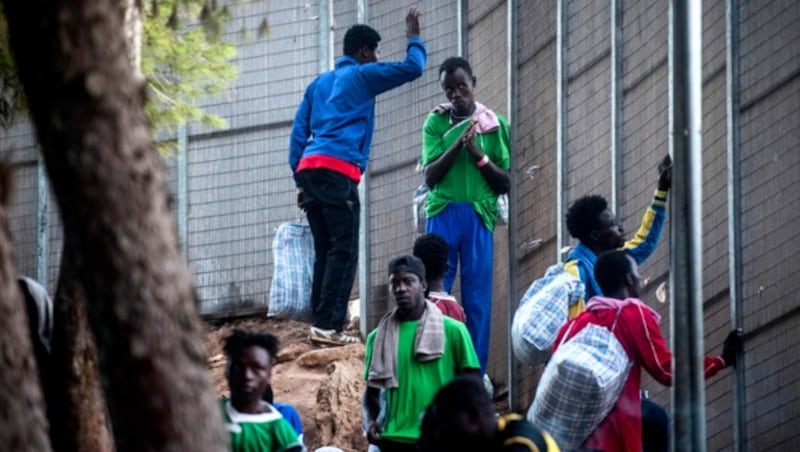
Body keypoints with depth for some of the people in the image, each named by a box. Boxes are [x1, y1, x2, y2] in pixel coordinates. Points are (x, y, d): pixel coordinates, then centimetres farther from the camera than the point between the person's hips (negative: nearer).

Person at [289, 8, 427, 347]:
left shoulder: (319, 83, 27)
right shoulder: (362, 76, 7)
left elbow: (299, 133, 22)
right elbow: (412, 68, 4)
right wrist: (414, 37, 21)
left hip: (309, 169, 7)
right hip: (337, 171, -7)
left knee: (325, 252, 8)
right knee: (343, 251, -10)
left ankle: (320, 324, 2)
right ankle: (327, 326, -19)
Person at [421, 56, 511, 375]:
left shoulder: (495, 126, 9)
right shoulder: (435, 124, 8)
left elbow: (505, 184, 8)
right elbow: (430, 177, -1)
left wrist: (478, 154, -7)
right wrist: (457, 144, -13)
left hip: (479, 214, 0)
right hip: (442, 213, 0)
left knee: (477, 298, -2)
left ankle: (476, 372, 0)